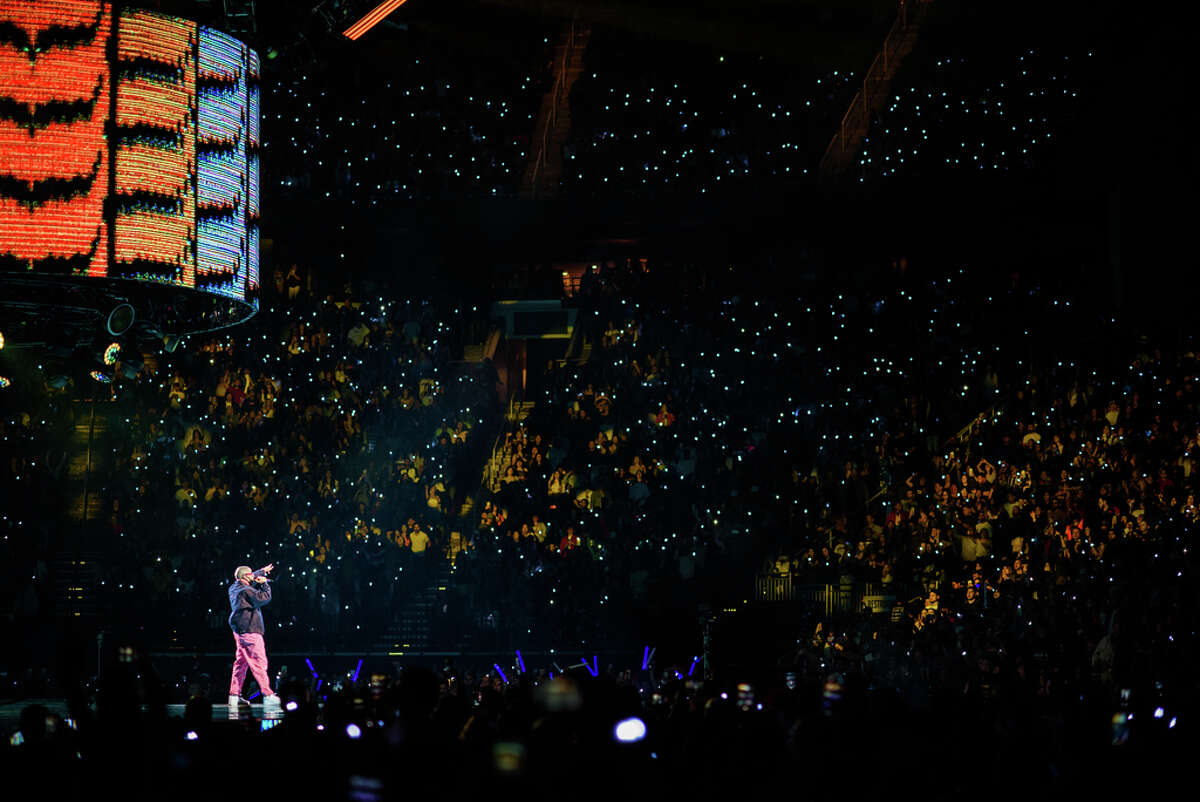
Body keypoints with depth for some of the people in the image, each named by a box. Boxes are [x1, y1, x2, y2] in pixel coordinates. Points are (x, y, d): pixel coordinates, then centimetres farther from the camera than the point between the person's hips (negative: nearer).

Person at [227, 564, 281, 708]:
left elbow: (250, 582, 33)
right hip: (249, 631, -10)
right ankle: (268, 695, -12)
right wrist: (264, 583, -3)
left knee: (241, 663, 13)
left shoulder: (234, 588, 13)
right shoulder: (246, 591, -16)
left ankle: (234, 695, 12)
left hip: (239, 631, 10)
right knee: (259, 662, -10)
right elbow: (265, 598, -17)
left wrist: (262, 571, 37)